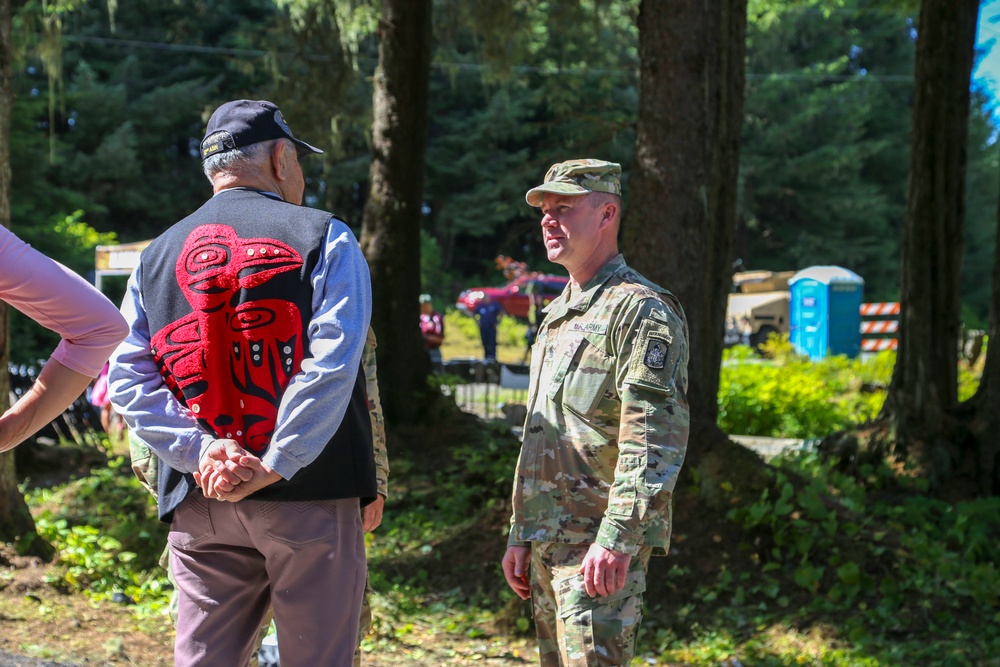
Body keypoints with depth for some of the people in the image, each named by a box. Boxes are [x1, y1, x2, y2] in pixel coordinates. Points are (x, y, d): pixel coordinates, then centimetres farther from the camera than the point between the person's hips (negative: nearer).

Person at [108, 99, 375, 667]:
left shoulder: (159, 255, 14)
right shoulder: (323, 237, 1)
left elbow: (128, 381, 3)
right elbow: (333, 364, -13)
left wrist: (200, 451, -5)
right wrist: (275, 465, -14)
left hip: (200, 501, 4)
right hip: (309, 496, -4)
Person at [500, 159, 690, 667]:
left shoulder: (641, 310, -10)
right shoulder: (558, 315, 19)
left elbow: (655, 443, -19)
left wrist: (616, 539, -25)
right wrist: (521, 535, 19)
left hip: (601, 548, -9)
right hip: (547, 544, 9)